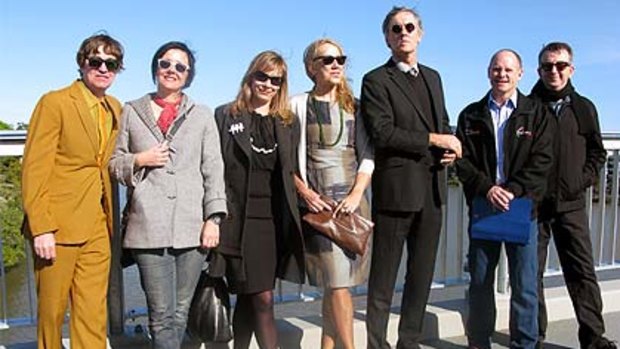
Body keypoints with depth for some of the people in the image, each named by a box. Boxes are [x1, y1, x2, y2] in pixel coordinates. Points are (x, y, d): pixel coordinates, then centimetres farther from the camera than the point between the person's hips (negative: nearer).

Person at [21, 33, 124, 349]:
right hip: (58, 225, -4)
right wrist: (41, 228, -14)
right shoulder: (54, 103, -4)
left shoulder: (115, 109, 12)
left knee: (93, 313, 6)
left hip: (97, 227, 4)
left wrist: (111, 218, 6)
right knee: (52, 309, 10)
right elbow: (34, 169, -9)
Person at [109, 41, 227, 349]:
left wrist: (213, 218, -2)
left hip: (192, 226, 1)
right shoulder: (131, 111, 14)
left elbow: (213, 171, 8)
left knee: (180, 313, 7)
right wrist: (138, 160, -4)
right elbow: (114, 162, 17)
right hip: (150, 227, -1)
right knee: (162, 315, -4)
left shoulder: (202, 115, 15)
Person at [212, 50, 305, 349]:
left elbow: (291, 173, 16)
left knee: (248, 298, 10)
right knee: (262, 299, -6)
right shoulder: (225, 116, 4)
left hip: (276, 220, 4)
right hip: (240, 219, -3)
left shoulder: (289, 123, 14)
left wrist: (292, 221, 11)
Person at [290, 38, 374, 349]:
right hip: (318, 203, -3)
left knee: (336, 282, 6)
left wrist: (357, 194, -6)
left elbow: (367, 155, 7)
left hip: (352, 201, 3)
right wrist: (304, 192, -11)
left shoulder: (354, 106, 13)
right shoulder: (298, 105, 5)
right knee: (337, 281, -9)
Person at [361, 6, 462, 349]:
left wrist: (451, 147, 1)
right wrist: (434, 140, -14)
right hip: (396, 189, -7)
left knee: (422, 273, 14)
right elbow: (382, 133, -17)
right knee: (383, 277, 4)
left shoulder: (432, 77, 17)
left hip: (432, 189, 7)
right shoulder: (375, 81, -5)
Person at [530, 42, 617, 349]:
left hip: (572, 203, 2)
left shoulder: (584, 108, 11)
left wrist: (583, 179, 3)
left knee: (582, 272, 4)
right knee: (531, 272, 5)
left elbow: (597, 151, 16)